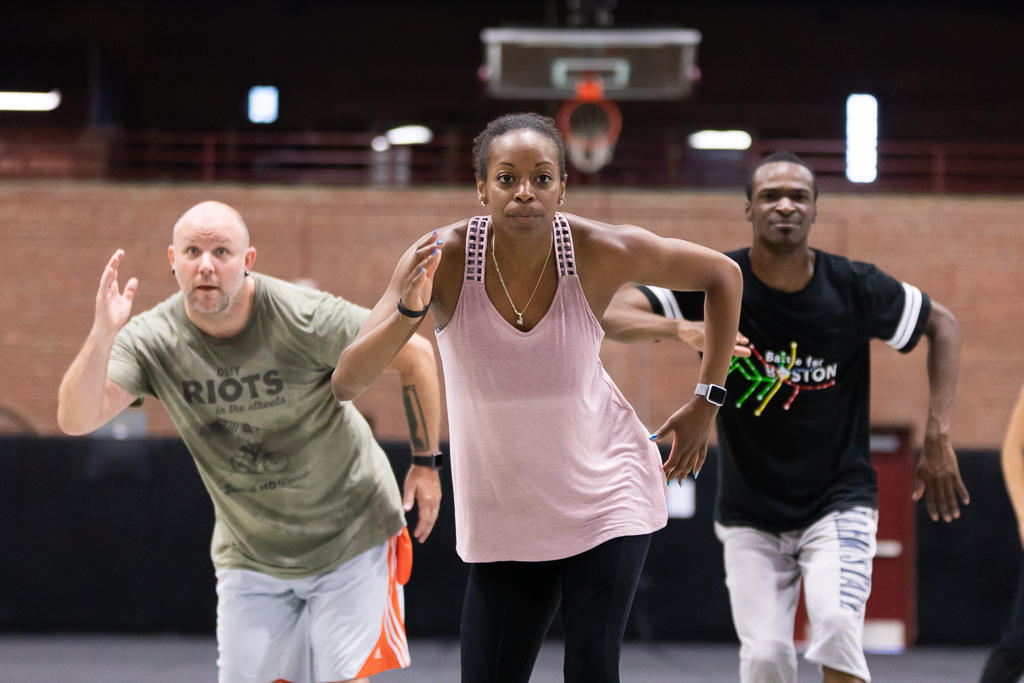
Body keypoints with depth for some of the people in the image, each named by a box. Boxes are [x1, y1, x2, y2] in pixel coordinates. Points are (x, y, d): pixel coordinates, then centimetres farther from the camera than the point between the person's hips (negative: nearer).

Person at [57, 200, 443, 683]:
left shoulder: (306, 318, -22)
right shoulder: (152, 340, -14)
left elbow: (417, 356, -10)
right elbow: (75, 420, -26)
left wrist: (425, 462, -5)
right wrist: (103, 335, -40)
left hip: (350, 538, -3)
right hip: (250, 553, 3)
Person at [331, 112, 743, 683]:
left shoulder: (603, 251, -17)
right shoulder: (442, 258, -18)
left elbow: (722, 275, 1)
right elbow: (348, 380, -21)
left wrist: (706, 405, 1)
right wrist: (407, 314, -40)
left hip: (607, 492, -1)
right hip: (503, 519, 1)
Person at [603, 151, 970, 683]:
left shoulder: (854, 289, -10)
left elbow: (942, 325, 6)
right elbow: (608, 315, -20)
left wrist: (938, 438, -2)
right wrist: (683, 329, -40)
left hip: (838, 503, -1)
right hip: (749, 513, 1)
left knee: (836, 627, -24)